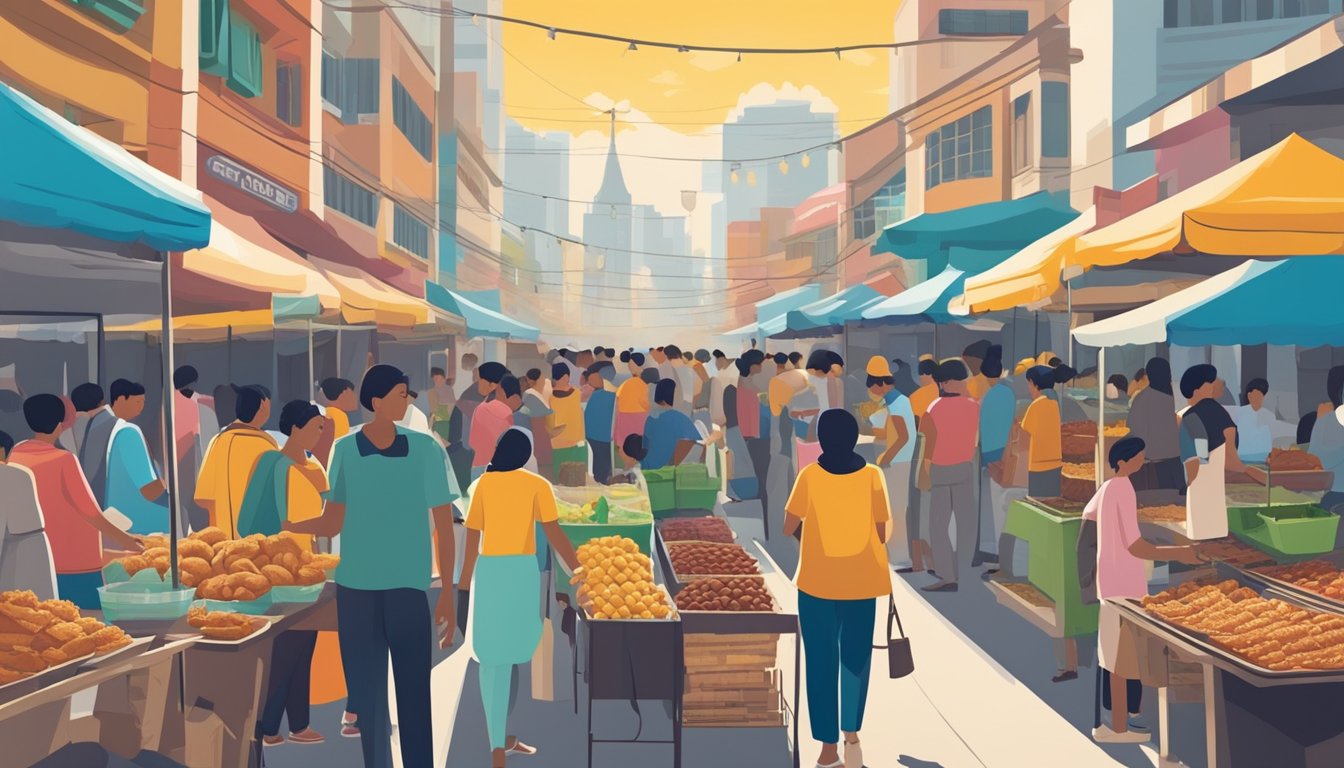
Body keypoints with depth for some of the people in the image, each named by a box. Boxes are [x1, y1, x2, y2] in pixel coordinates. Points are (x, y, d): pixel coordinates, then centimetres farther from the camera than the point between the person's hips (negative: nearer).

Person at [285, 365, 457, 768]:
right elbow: (331, 524, 4)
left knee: (414, 696, 0)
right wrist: (284, 524, -12)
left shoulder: (425, 449, -4)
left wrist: (448, 592, -2)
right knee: (366, 695, 10)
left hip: (409, 588, -1)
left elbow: (444, 525, 0)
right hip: (355, 588, 2)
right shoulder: (344, 449, -1)